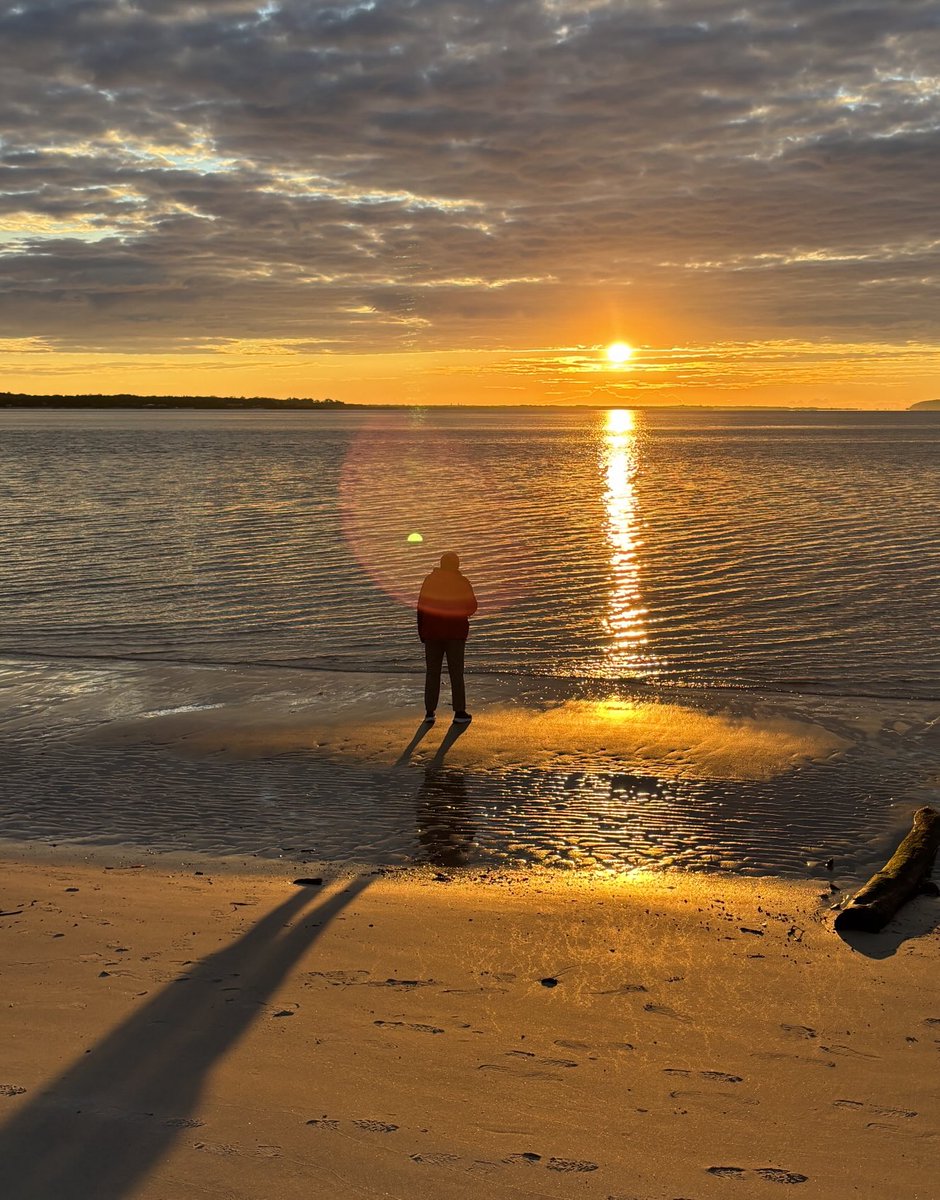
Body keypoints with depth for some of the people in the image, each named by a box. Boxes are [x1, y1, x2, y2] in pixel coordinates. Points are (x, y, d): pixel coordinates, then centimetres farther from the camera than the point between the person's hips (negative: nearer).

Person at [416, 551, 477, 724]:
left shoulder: (430, 580, -1)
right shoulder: (462, 582, -6)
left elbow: (421, 607, 0)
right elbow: (471, 607, -3)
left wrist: (421, 632, 8)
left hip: (432, 632, 2)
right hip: (455, 631, -2)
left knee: (432, 672, 9)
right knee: (456, 673, 3)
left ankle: (429, 712, 6)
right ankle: (459, 712, 0)